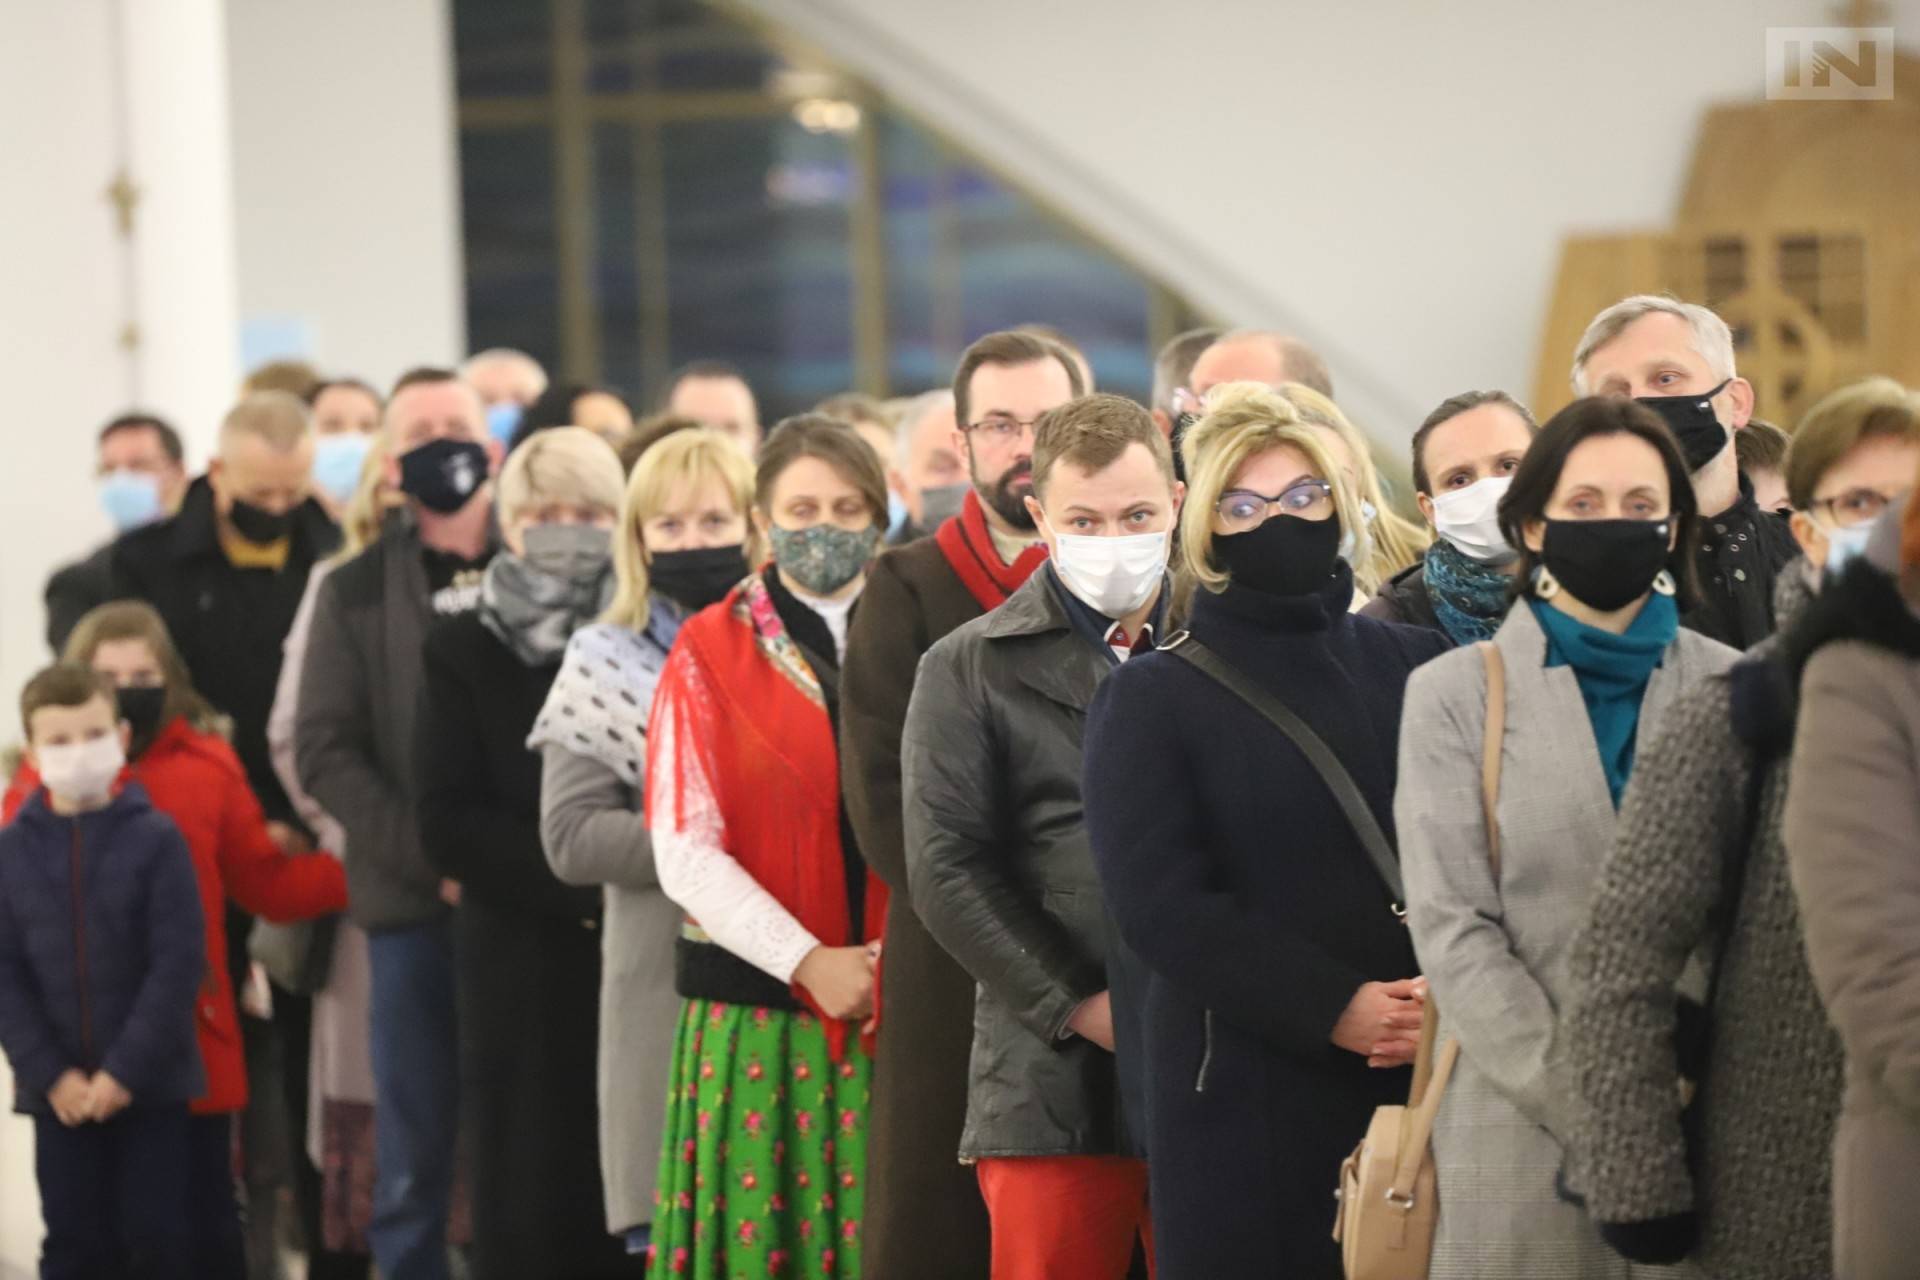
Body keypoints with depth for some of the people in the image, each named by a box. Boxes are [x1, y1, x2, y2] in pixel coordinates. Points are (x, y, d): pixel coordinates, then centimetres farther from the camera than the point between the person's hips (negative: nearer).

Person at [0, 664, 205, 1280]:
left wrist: (126, 1070, -14)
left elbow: (179, 963, -9)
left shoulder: (156, 839, -5)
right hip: (59, 1091, 2)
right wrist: (50, 1073, -10)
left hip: (150, 1085, -2)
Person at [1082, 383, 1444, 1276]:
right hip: (1247, 1095, -2)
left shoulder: (1414, 668, 11)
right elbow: (1160, 902, -6)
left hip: (1423, 1073, 2)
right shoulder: (1150, 700, 4)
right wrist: (1332, 1008, -14)